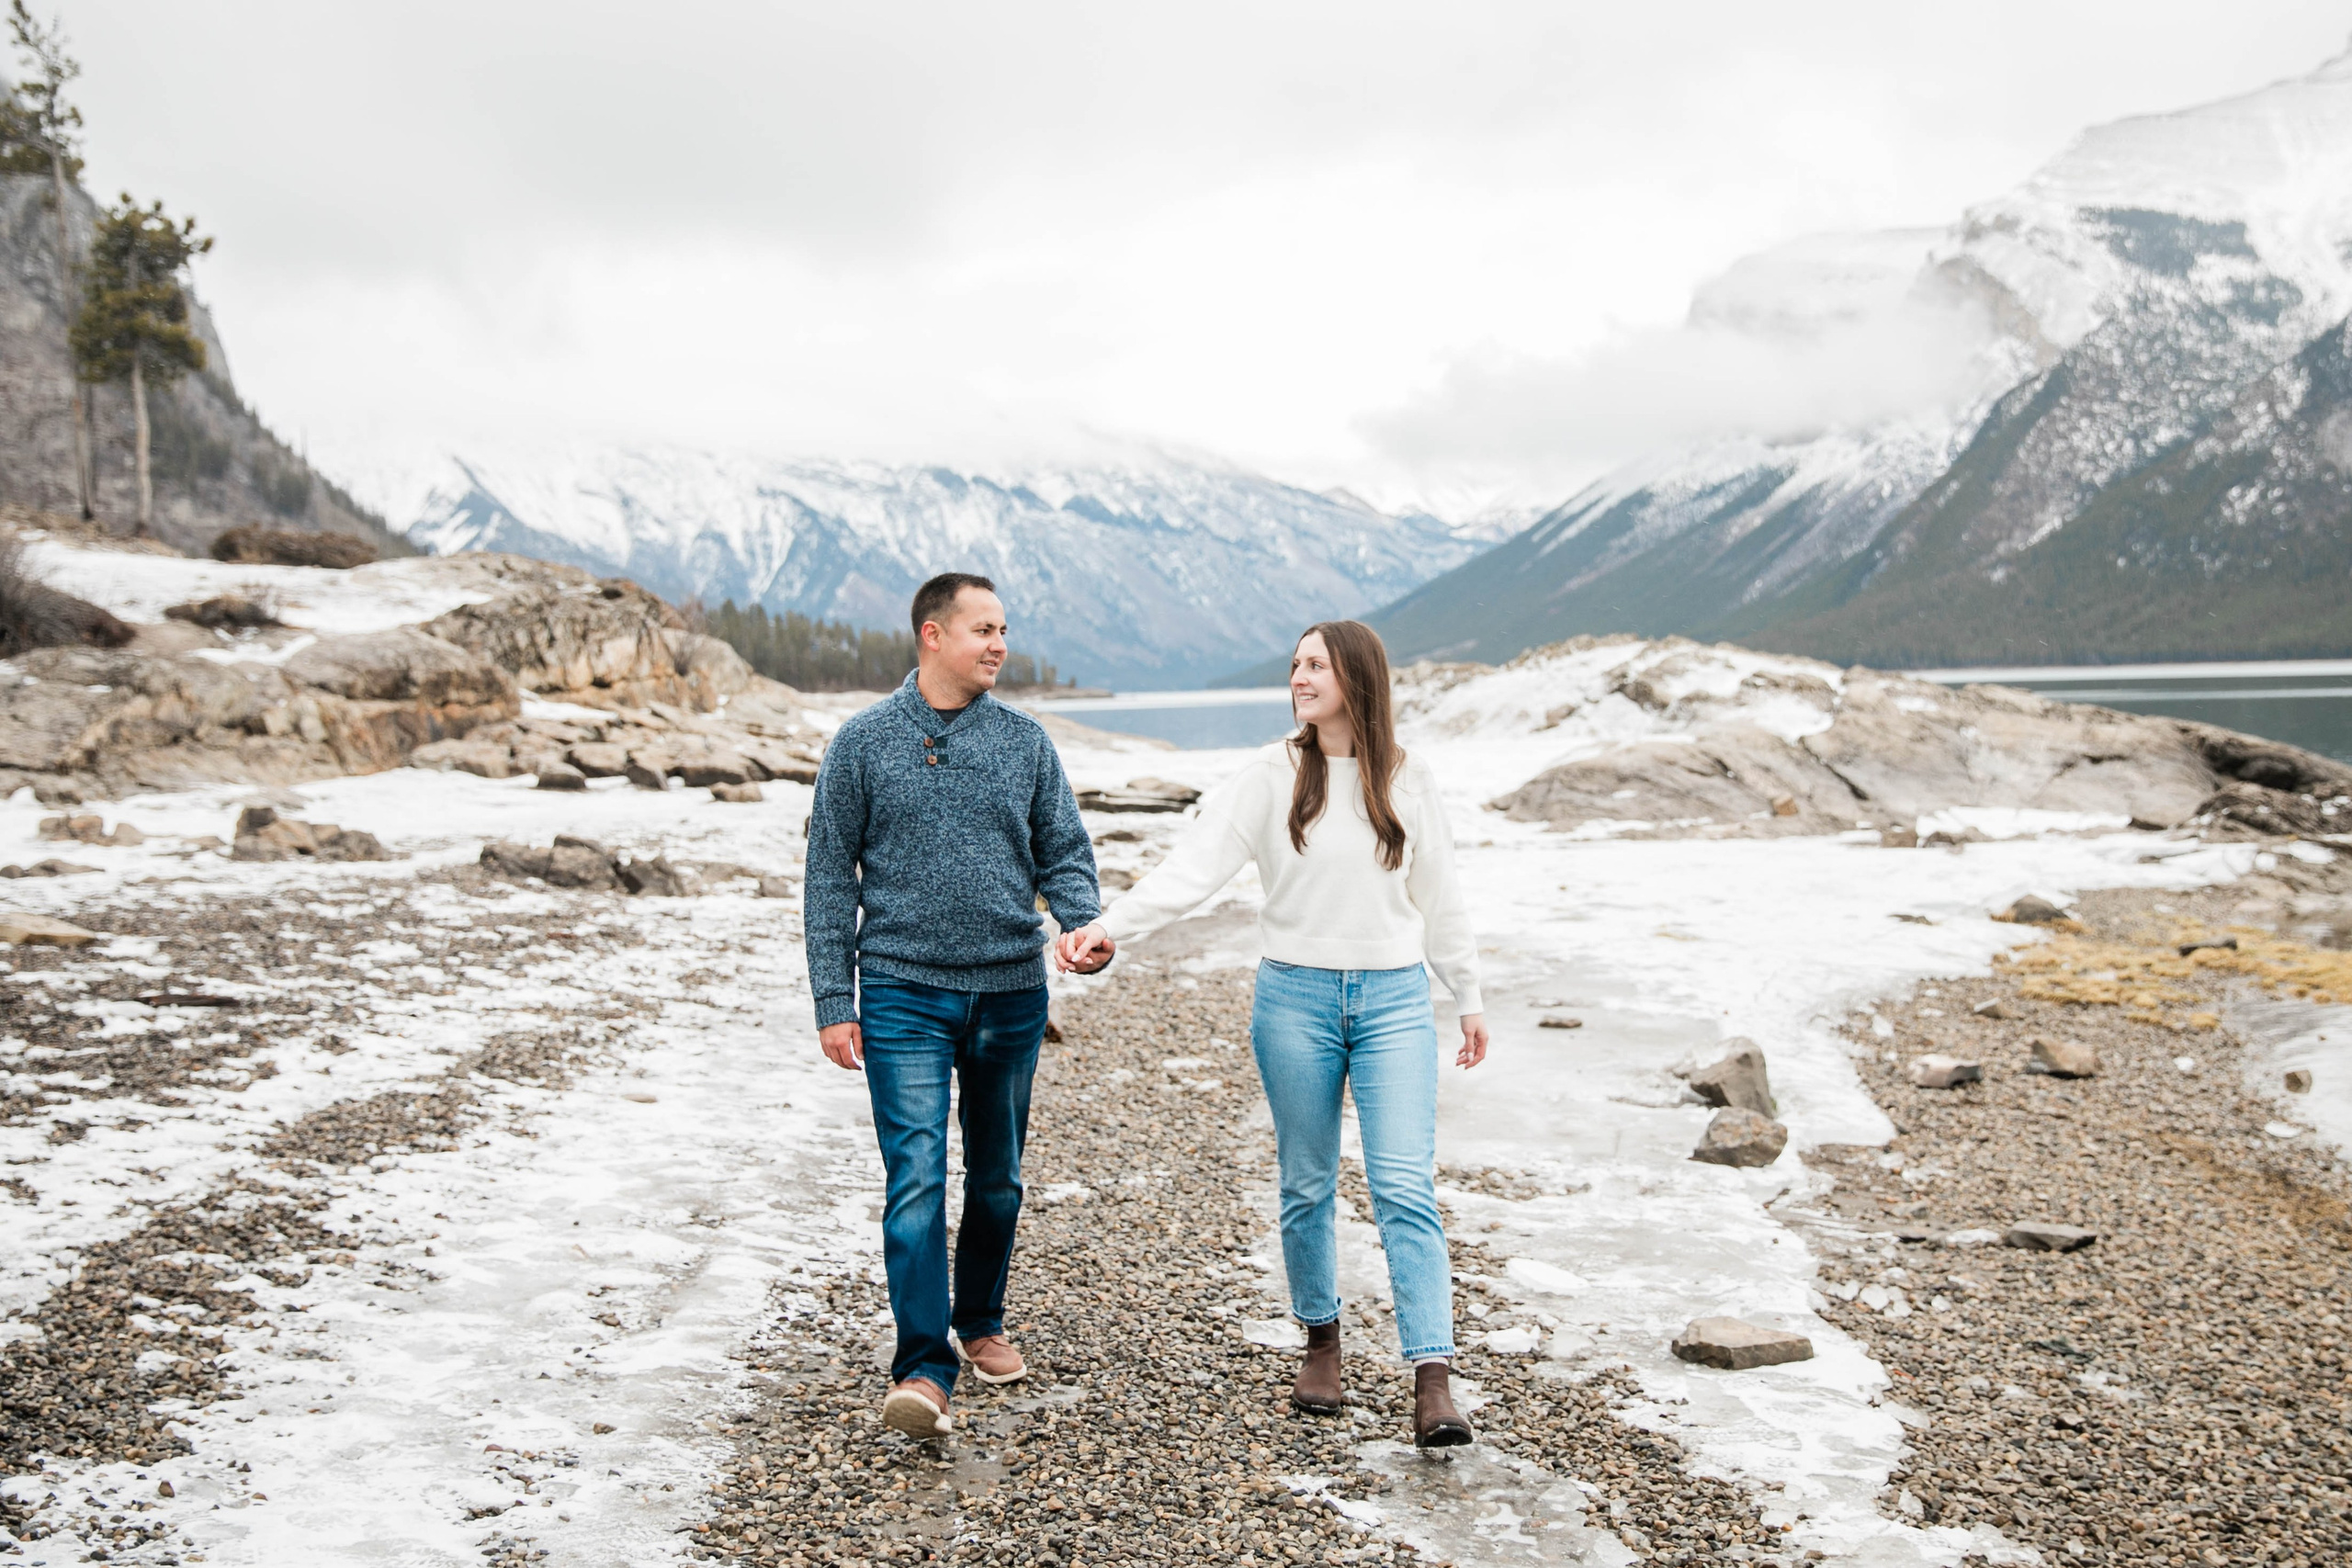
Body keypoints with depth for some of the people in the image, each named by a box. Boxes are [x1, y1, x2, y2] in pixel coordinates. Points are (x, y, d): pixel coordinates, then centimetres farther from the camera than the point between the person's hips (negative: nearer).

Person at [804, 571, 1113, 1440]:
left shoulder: (1025, 741, 6)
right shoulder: (864, 742, 0)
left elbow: (1064, 853, 8)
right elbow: (831, 879, 1)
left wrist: (1085, 925, -14)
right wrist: (833, 1003, -4)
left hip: (1011, 993, 3)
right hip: (904, 996, -3)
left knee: (997, 1179, 15)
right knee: (917, 1177, -12)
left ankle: (980, 1322, 35)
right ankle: (923, 1369, -12)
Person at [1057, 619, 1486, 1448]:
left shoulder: (1408, 782, 4)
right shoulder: (1270, 778, -2)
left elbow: (1438, 897, 13)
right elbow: (1193, 866, -12)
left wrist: (1469, 998, 18)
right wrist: (1108, 925, -25)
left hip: (1394, 1001, 0)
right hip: (1296, 999, 0)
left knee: (1405, 1185, -8)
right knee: (1306, 1185, 9)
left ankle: (1433, 1380, -8)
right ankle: (1322, 1343, 29)